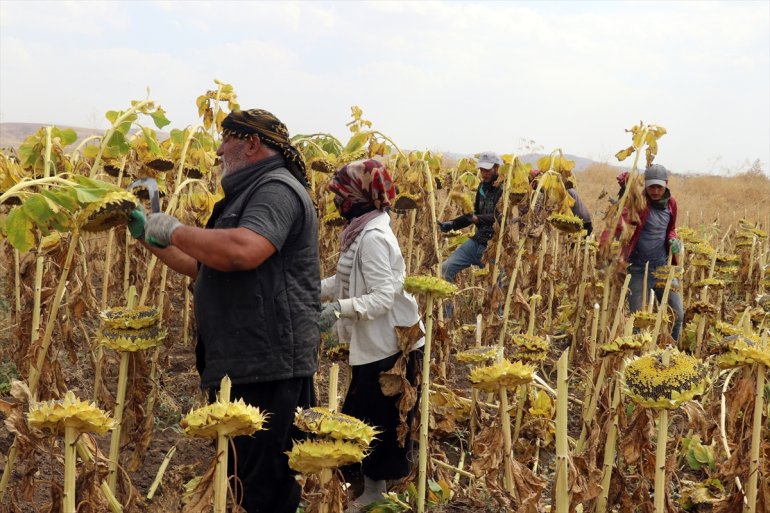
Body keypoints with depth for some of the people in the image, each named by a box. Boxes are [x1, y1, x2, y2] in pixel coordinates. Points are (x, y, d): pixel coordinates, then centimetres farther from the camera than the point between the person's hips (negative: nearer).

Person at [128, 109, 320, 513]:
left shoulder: (278, 188, -12)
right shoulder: (249, 194, 22)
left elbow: (242, 251, -32)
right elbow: (203, 267, 26)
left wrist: (174, 230, -17)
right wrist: (148, 235, 22)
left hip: (268, 369, -11)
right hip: (239, 366, 11)